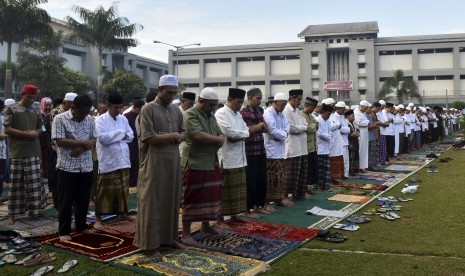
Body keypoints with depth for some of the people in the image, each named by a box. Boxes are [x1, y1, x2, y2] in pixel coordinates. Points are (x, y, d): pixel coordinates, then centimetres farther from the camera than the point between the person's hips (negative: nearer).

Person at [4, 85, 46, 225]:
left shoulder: (36, 111, 11)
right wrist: (26, 134, -15)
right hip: (17, 153, -4)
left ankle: (34, 210, 18)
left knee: (35, 182, 7)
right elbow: (7, 130, -7)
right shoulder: (11, 109, -2)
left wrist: (36, 133, -6)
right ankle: (12, 214, 10)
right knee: (16, 184, 1)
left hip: (34, 152, 4)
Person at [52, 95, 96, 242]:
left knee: (83, 200, 13)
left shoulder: (90, 119, 6)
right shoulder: (60, 119, -7)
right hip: (67, 167, -4)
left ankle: (81, 226, 28)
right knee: (65, 201, 3)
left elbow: (93, 140, 4)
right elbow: (60, 141, -15)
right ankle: (63, 231, 13)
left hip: (86, 167, 4)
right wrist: (83, 142, -16)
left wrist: (82, 148, -15)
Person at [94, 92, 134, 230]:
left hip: (123, 159, 6)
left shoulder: (123, 119, 10)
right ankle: (98, 218, 6)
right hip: (108, 161, -6)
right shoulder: (100, 119, -8)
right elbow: (103, 138, -20)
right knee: (104, 190, -1)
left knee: (123, 188, 15)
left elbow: (131, 136, 12)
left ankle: (122, 213, 29)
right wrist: (121, 133, -13)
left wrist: (124, 136, -10)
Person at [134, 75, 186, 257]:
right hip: (154, 162, -6)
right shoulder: (148, 109, -9)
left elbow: (183, 132, 16)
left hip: (173, 161, 7)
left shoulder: (176, 110, 11)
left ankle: (169, 237, 26)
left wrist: (178, 137, -7)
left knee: (171, 200, 13)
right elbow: (149, 137, -17)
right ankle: (149, 244, 9)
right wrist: (172, 135, -9)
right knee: (152, 203, 0)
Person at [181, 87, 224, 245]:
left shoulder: (211, 116, 15)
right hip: (195, 164, -8)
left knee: (210, 195, 14)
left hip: (212, 163, 8)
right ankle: (186, 233, 6)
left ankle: (205, 225, 30)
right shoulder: (191, 115, -12)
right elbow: (198, 135, -24)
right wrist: (218, 140, -10)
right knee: (192, 198, -3)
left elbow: (220, 133, 13)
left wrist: (220, 140, -13)